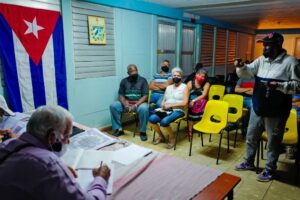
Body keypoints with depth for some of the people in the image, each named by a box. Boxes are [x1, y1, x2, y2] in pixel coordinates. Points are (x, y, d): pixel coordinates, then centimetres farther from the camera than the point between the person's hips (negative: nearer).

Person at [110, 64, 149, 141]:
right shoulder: (124, 81, 7)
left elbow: (145, 96, -9)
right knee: (113, 106, -21)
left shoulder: (142, 80, -2)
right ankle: (118, 129, -11)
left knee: (144, 108, -37)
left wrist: (135, 105, -23)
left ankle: (143, 131, -18)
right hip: (126, 103, 3)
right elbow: (121, 95, 4)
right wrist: (125, 104, -18)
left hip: (139, 103, -3)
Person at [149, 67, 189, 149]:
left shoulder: (184, 87, 4)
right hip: (166, 110, 5)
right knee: (151, 119, -22)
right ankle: (161, 136, 4)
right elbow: (163, 100, 18)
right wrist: (163, 105, -7)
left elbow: (184, 102, -8)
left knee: (164, 121, -34)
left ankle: (172, 138, -3)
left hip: (178, 111, -5)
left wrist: (171, 105, -14)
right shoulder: (168, 87, 20)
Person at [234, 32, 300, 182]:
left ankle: (270, 170, 28)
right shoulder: (261, 60, 6)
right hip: (257, 108, 6)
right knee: (251, 136, 17)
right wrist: (241, 67, -21)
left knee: (273, 142, 10)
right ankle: (248, 162, 36)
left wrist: (279, 85, -26)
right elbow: (247, 72, 0)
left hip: (276, 112, -6)